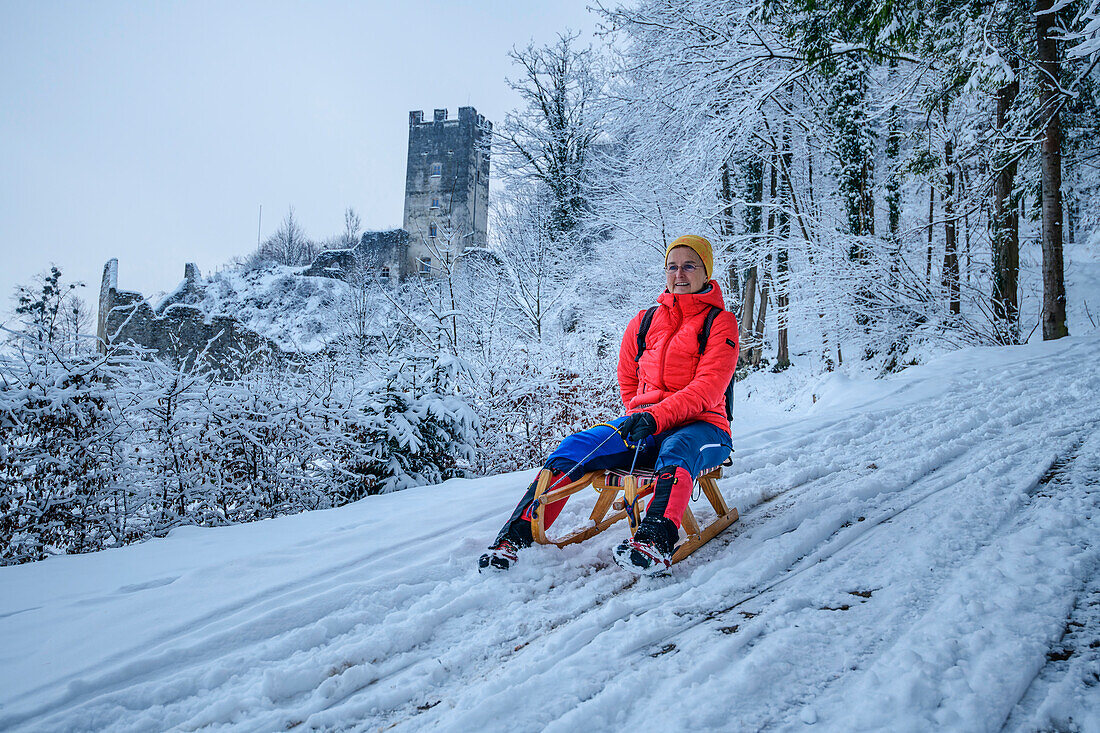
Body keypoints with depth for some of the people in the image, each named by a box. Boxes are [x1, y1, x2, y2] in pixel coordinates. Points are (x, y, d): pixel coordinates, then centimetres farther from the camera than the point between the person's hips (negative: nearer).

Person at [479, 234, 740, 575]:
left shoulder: (720, 322, 0)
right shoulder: (644, 321, 15)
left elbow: (709, 387, -13)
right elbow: (627, 379, 28)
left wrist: (657, 416, -24)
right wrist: (636, 418, 12)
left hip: (700, 425, -4)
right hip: (642, 423, 4)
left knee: (675, 452, -41)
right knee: (574, 448, -20)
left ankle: (656, 540, -63)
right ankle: (516, 535, -26)